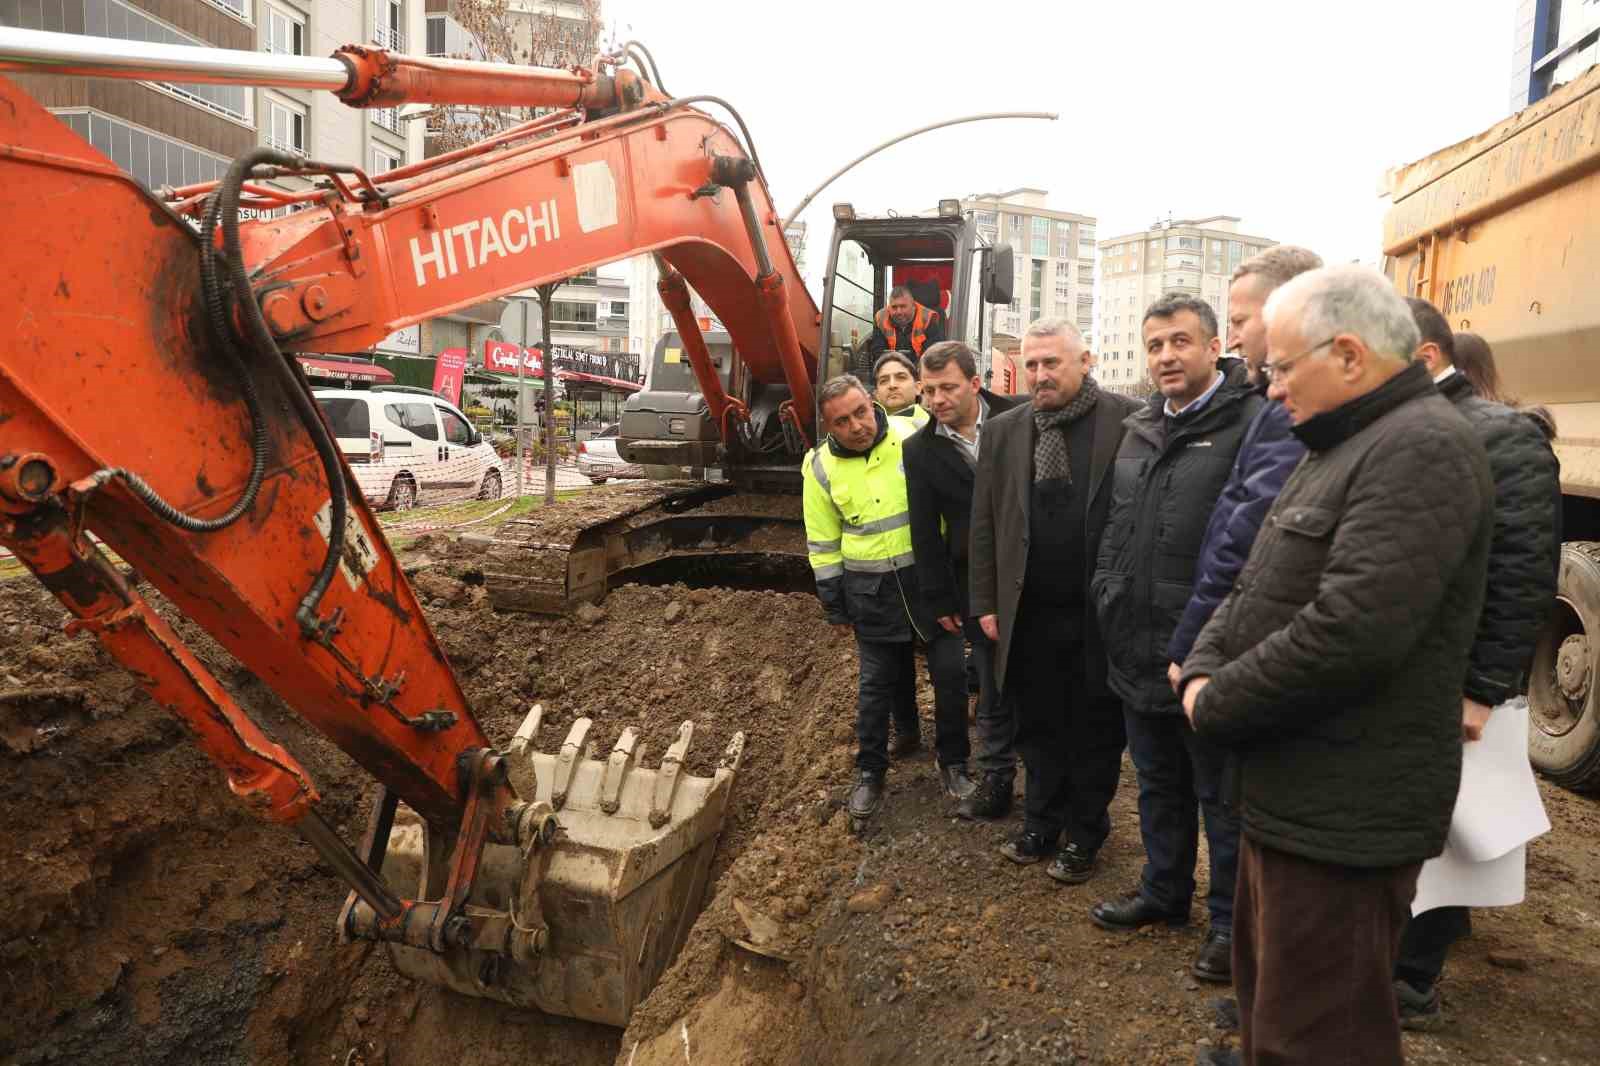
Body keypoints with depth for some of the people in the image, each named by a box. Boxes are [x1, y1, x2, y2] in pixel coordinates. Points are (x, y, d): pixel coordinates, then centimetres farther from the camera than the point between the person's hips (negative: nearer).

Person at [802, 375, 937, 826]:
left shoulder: (912, 435, -10)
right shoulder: (821, 467, -5)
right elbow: (823, 543, 3)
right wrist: (833, 601, 4)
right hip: (871, 588, 0)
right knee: (875, 683, 8)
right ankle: (869, 772, 23)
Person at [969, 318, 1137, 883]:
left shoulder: (1127, 421, -7)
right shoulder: (1003, 431, 5)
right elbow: (983, 523, 8)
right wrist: (986, 602, 5)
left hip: (1101, 615, -3)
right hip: (1030, 615, 3)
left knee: (1094, 730, 12)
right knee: (1039, 728, 16)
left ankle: (1084, 834, 30)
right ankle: (1042, 824, 33)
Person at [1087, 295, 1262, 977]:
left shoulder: (1249, 424, -14)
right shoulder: (1139, 431, 12)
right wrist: (1108, 596, 14)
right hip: (1139, 650, 8)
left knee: (1222, 794, 10)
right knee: (1159, 785, 23)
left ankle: (1231, 920, 28)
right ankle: (1163, 891, 42)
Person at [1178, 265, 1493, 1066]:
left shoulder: (1422, 449, -18)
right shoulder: (1341, 448, 16)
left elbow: (1351, 633, -29)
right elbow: (1255, 590, 16)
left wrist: (1215, 707, -16)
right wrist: (1202, 670, -2)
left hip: (1343, 811, -10)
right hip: (1294, 789, 10)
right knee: (1268, 998, 25)